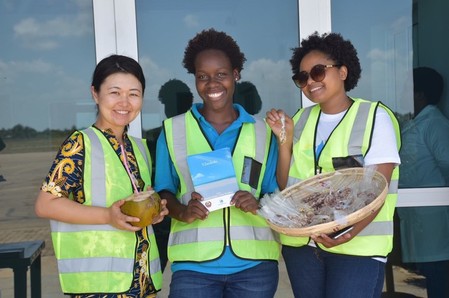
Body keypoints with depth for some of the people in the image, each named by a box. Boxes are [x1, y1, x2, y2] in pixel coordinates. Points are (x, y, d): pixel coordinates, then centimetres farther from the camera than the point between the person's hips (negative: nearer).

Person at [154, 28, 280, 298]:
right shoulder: (172, 130, 6)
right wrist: (182, 212, -13)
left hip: (254, 262, 1)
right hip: (194, 264, -1)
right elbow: (163, 191, 6)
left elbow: (276, 193, 8)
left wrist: (259, 204, -12)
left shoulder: (262, 131, 7)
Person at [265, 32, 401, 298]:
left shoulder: (375, 116, -5)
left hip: (358, 247, -4)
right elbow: (286, 186, 7)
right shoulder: (301, 118, 8)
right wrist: (285, 140, -5)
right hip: (301, 243, 4)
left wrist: (351, 231, -27)